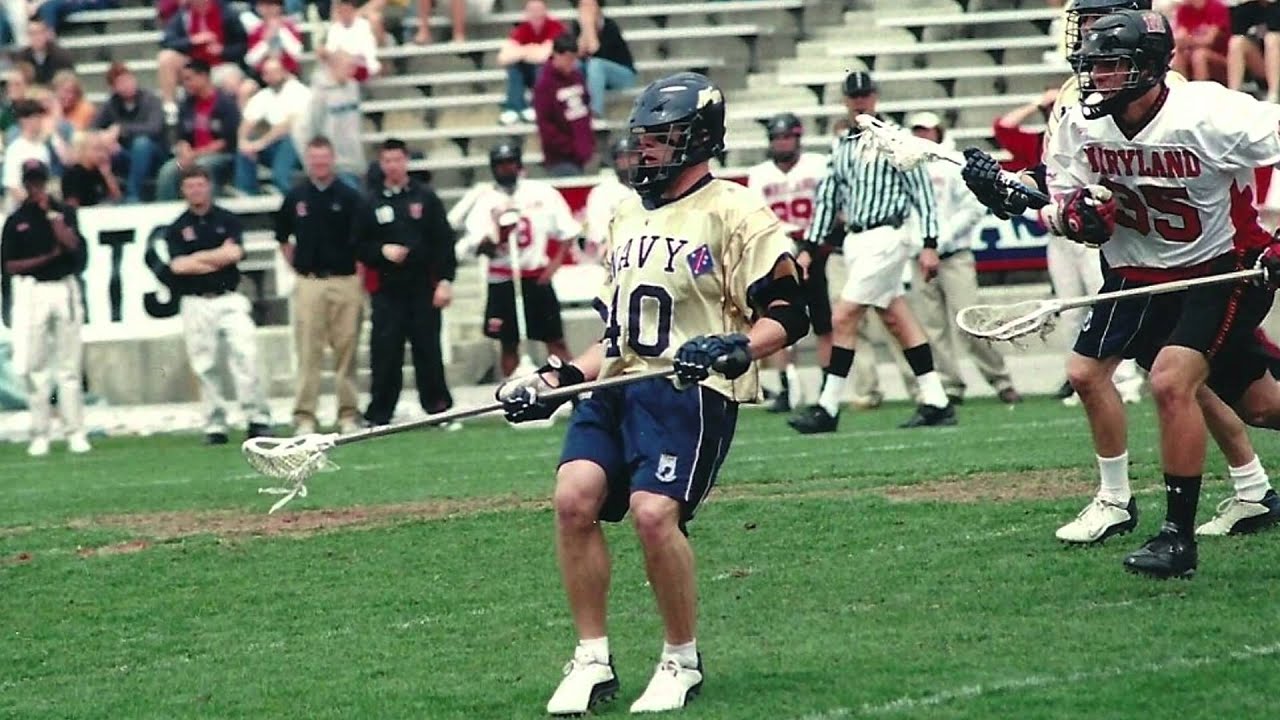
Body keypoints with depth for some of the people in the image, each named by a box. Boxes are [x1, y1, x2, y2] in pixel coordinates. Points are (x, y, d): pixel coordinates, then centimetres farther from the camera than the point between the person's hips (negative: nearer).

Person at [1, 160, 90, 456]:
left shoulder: (64, 211, 7)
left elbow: (72, 244, -9)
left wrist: (50, 212, -13)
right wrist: (46, 258, -9)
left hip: (65, 290, 0)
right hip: (32, 292, 0)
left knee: (69, 365, 1)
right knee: (35, 367, -1)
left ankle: (75, 433, 2)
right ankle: (39, 435, 3)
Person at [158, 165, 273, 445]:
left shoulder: (228, 220, 8)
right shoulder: (177, 228, 8)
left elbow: (233, 253, -8)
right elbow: (177, 265, -7)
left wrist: (197, 258, -5)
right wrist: (217, 261, -8)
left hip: (229, 299, -1)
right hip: (196, 304, 1)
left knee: (245, 354, -14)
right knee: (205, 367, -1)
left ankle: (258, 419, -13)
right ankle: (215, 426, 4)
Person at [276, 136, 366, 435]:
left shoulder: (349, 197, 1)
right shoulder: (296, 197, 8)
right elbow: (283, 237, 20)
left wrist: (360, 280, -6)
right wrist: (296, 265, 10)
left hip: (345, 282, -1)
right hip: (308, 284, 1)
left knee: (346, 349, 2)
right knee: (308, 352, -1)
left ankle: (348, 414, 7)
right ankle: (304, 416, 0)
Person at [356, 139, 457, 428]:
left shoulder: (425, 199, 5)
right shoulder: (372, 205, 9)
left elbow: (444, 241, 2)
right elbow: (360, 247, 10)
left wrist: (445, 280, -6)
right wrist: (382, 251, -9)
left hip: (424, 288, -1)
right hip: (387, 290, 1)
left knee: (428, 350, 2)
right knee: (385, 353, -3)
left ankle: (439, 408, 9)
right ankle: (379, 415, 1)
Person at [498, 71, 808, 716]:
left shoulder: (734, 213, -3)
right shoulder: (628, 217, 22)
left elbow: (788, 314, -7)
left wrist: (737, 349, -24)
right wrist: (560, 380, 15)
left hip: (691, 393, -7)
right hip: (617, 386, 7)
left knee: (654, 512, -23)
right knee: (575, 496, -15)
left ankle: (682, 662, -2)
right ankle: (592, 661, -5)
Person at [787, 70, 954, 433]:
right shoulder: (843, 147, 15)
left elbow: (922, 192, -7)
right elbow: (828, 199, 18)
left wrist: (929, 245, -12)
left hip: (883, 237, -7)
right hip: (856, 241, 7)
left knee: (843, 318, -10)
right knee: (897, 320, 8)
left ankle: (828, 408, -6)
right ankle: (936, 403, 11)